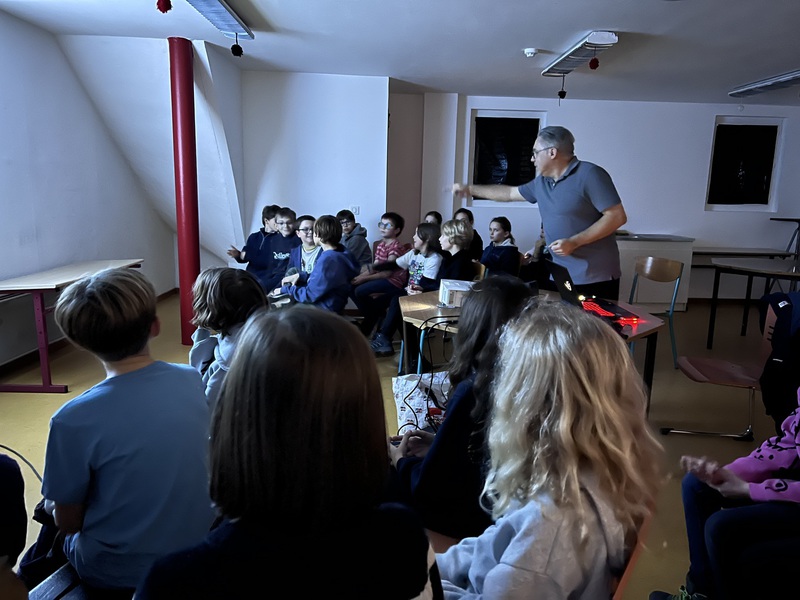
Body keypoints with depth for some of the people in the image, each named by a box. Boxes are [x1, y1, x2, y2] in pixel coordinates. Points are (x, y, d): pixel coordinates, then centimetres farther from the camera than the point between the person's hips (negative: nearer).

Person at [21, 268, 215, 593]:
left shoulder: (74, 420, -26)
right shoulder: (193, 380, -14)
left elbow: (67, 522, -11)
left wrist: (56, 509, 9)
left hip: (119, 574, -3)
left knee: (50, 513, 24)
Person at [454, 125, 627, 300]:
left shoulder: (589, 174, -11)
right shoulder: (541, 182, 13)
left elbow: (617, 216, -15)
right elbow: (510, 193, 29)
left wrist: (574, 242, -20)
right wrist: (470, 189, 31)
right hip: (560, 277, 7)